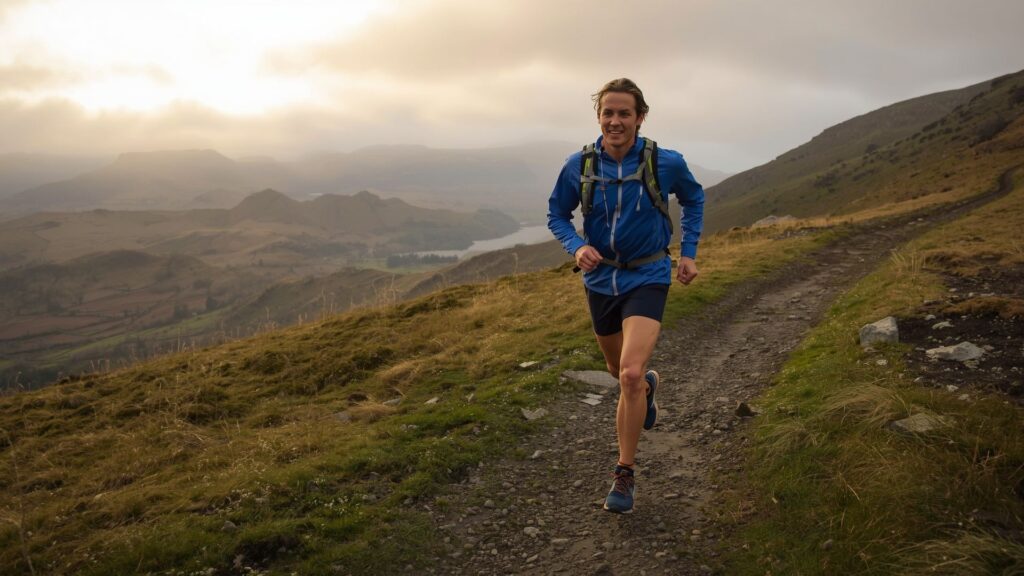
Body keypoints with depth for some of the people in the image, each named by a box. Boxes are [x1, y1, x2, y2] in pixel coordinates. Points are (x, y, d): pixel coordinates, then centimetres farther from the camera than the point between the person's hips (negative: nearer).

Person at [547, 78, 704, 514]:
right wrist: (577, 247, -15)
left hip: (646, 279, -3)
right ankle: (648, 385, 59)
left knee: (630, 375, -19)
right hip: (600, 279, 3)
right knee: (619, 371, 20)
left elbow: (694, 200, 9)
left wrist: (689, 253, 2)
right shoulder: (579, 166, -9)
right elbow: (556, 214, 4)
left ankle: (624, 475, -2)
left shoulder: (666, 163, -12)